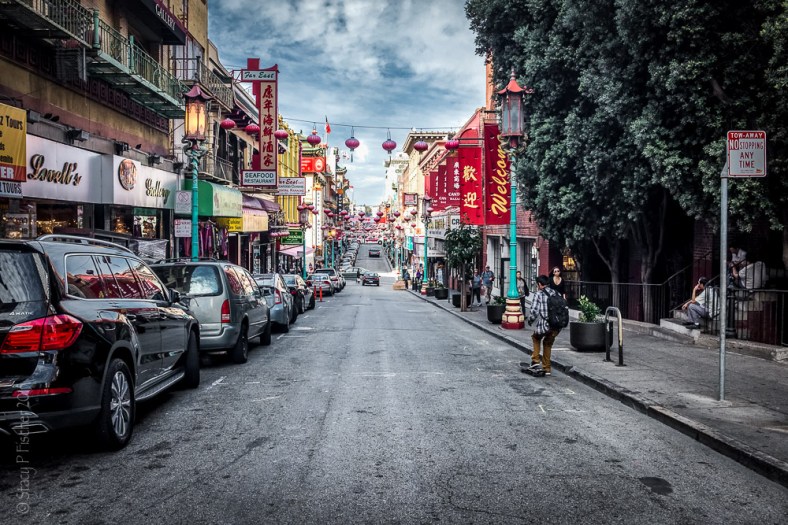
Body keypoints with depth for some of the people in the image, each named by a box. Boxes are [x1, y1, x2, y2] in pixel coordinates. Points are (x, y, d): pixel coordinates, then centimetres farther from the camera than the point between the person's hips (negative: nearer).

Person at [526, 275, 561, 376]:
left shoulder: (539, 294, -4)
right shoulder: (556, 294, 12)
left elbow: (534, 311, -11)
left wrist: (530, 321, 6)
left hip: (544, 324, -5)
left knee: (536, 337, 27)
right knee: (547, 344, 26)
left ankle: (536, 360, 18)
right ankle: (547, 369, 29)